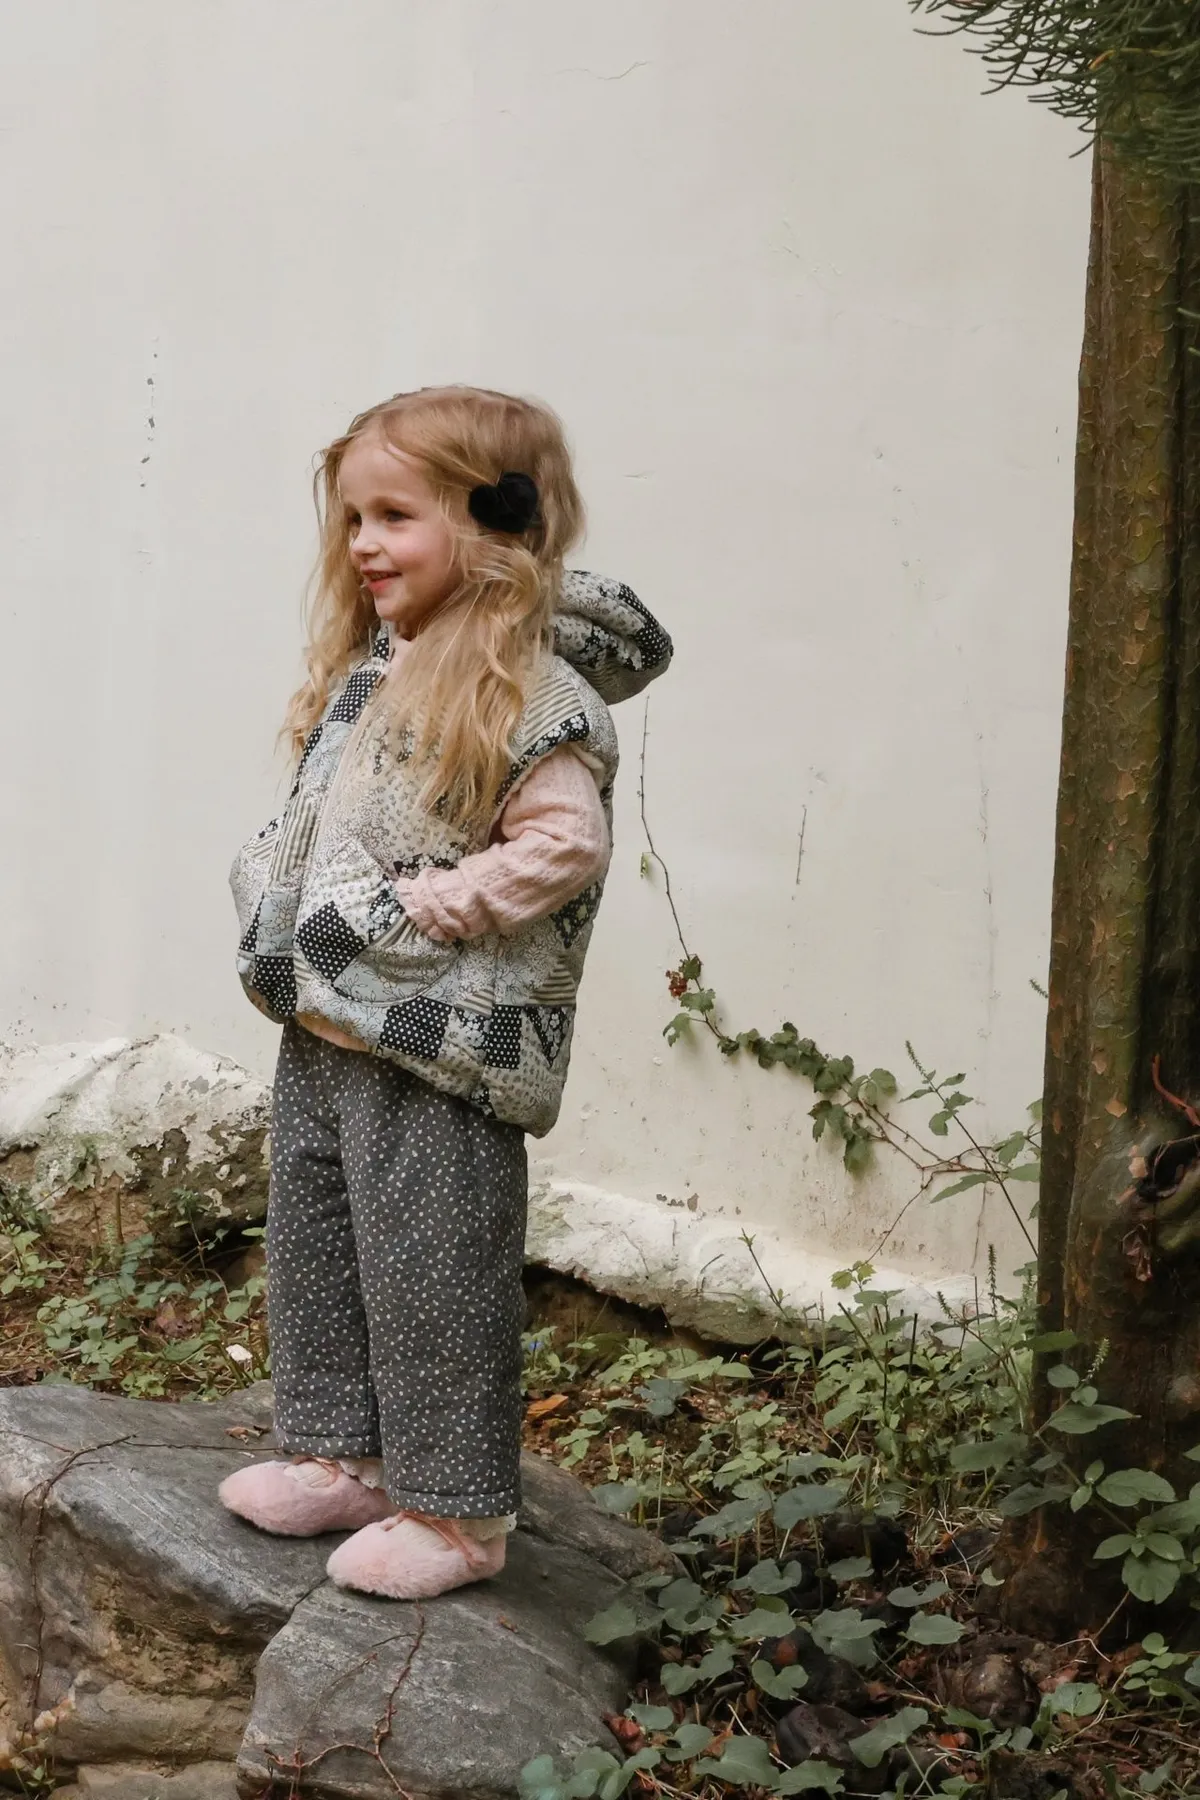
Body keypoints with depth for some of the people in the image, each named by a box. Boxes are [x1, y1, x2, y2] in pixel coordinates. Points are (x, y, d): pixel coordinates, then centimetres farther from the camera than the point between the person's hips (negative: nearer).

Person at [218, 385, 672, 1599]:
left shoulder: (533, 689, -15)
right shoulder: (363, 669, 13)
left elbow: (565, 841, -21)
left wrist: (441, 903, -22)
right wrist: (281, 926, 8)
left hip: (436, 1051, -9)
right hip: (323, 1030, 9)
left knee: (430, 1271, -1)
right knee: (311, 1248, 17)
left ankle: (455, 1510, 12)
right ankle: (344, 1456, 33)